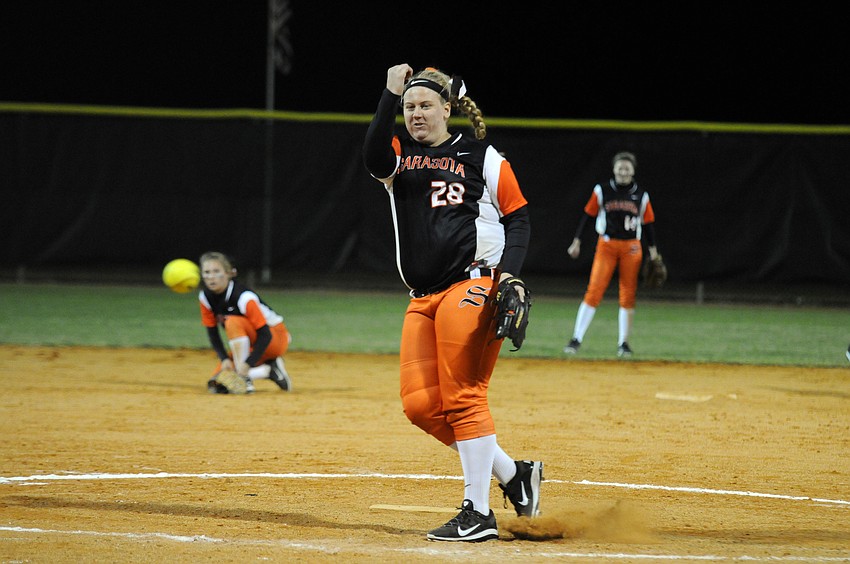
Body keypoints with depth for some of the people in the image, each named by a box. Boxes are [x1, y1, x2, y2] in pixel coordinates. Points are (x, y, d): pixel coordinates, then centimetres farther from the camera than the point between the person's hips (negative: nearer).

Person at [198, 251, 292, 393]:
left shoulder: (244, 297, -28)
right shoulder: (205, 297, -9)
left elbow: (265, 335, -29)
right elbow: (212, 333, -2)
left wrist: (247, 363, -36)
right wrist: (224, 359, -17)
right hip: (250, 344, 7)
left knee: (233, 323, -34)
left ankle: (245, 378, -28)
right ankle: (269, 371, -2)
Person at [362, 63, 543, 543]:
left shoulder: (482, 157, 5)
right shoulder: (399, 155, 14)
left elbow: (518, 217, 5)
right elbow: (374, 156, -10)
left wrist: (509, 274, -10)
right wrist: (390, 94, -9)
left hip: (471, 285, -6)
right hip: (423, 299, 6)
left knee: (463, 399, -11)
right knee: (420, 405, -2)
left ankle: (478, 513, -7)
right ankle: (512, 474, 11)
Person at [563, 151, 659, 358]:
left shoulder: (641, 195, 5)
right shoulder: (602, 191, 0)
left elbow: (648, 223, 10)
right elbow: (587, 215, 3)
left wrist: (653, 251, 5)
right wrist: (577, 241, -3)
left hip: (631, 248, 2)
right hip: (606, 246, -2)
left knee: (628, 295, 3)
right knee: (594, 290, -10)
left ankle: (623, 343, 13)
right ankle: (577, 339, -9)